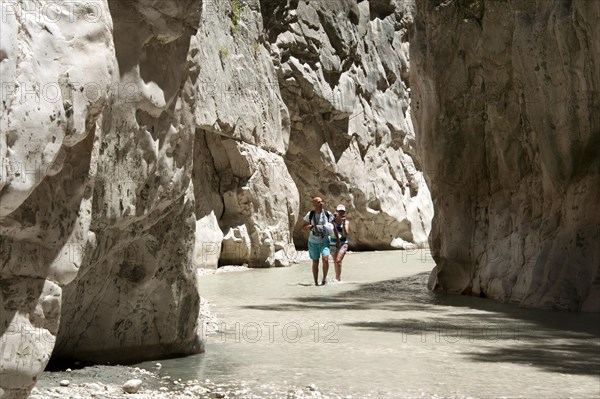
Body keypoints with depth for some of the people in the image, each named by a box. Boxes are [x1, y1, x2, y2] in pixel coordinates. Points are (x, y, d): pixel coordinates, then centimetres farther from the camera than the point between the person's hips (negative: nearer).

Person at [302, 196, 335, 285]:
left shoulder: (328, 214, -4)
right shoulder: (310, 215, -5)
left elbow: (333, 227, 4)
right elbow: (303, 227, 3)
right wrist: (308, 227, -20)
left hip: (324, 241, 0)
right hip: (313, 242, 0)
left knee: (325, 259, -21)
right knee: (315, 262, 7)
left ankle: (325, 277, -3)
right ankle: (316, 282, 17)